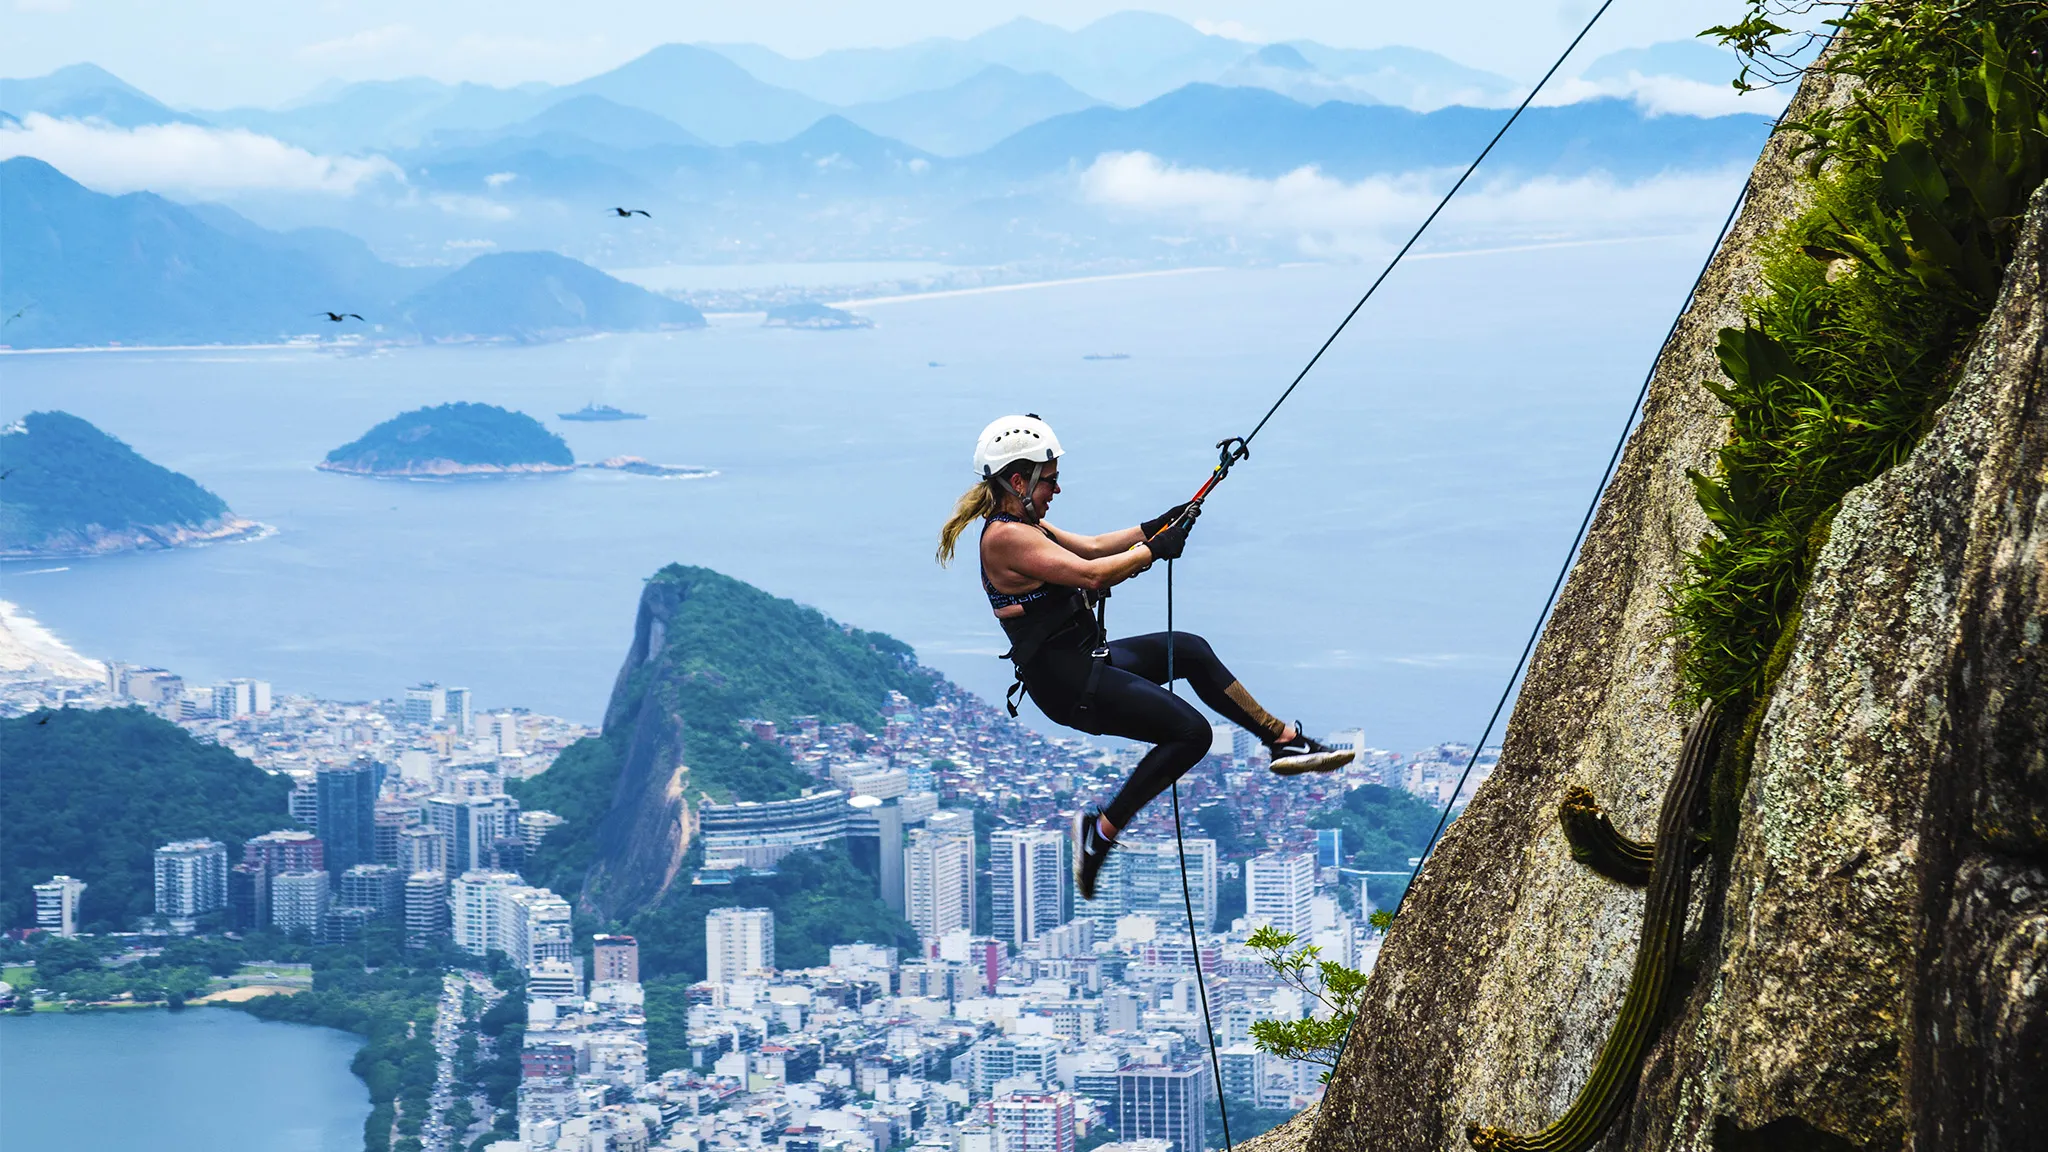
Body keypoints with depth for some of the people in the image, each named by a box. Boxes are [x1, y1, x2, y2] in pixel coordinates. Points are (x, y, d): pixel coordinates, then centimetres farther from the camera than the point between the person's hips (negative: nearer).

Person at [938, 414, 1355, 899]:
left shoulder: (1024, 525, 12)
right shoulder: (1005, 537, -20)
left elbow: (1091, 546, 17)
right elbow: (1091, 573, -26)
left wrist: (1157, 527, 5)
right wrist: (1154, 549, -15)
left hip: (1082, 658, 11)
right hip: (1066, 681, -11)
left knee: (1189, 650, 20)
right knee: (1190, 732, -13)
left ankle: (1284, 738, 29)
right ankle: (1101, 832, -4)